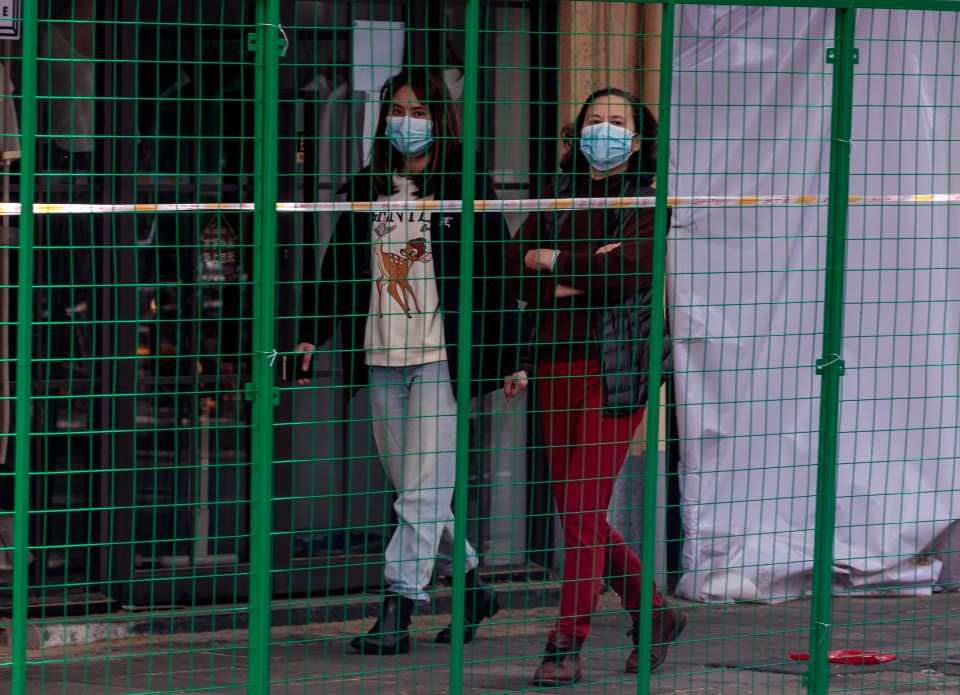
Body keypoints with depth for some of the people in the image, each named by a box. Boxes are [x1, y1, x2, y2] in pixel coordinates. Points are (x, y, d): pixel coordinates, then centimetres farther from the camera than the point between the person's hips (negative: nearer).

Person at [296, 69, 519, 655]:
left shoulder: (467, 186, 0)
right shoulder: (367, 189, 13)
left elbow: (495, 272, -1)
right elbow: (339, 267, 16)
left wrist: (507, 352, -4)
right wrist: (312, 335, 7)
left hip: (441, 358, -5)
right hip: (381, 359, 6)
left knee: (424, 491, -9)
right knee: (413, 491, 10)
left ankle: (398, 612, -9)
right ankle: (474, 588, 26)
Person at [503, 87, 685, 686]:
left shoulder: (645, 205, 0)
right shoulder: (556, 198, 14)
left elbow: (625, 271, -17)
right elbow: (515, 275, 4)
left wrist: (555, 263, -6)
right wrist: (578, 281, -11)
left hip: (614, 371, -6)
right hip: (556, 364, 6)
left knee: (584, 510, -10)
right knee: (578, 513, 9)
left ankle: (568, 647, -5)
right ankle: (655, 614, 26)